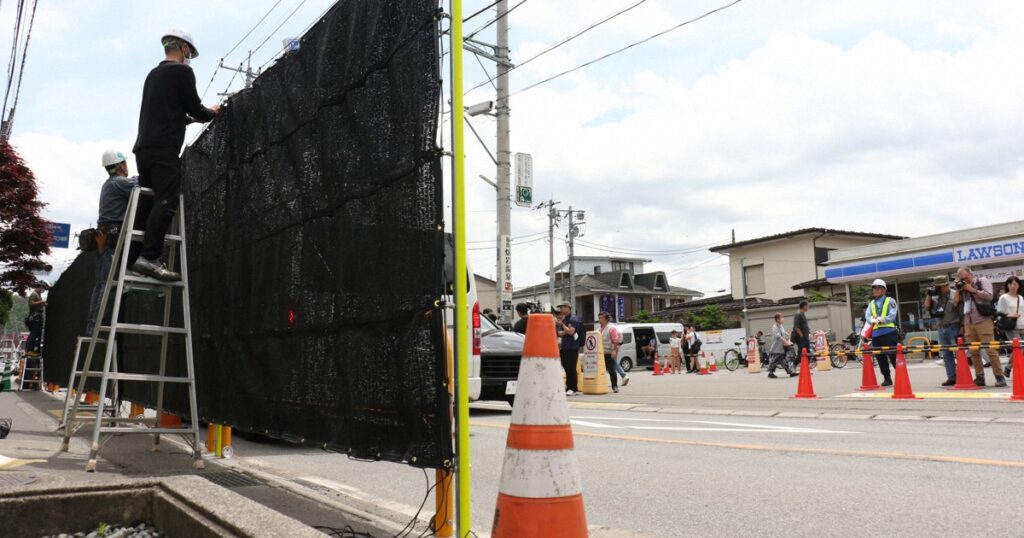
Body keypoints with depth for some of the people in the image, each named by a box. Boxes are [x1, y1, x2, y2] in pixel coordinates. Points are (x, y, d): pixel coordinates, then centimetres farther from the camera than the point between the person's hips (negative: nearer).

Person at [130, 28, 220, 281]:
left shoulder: (153, 74, 25)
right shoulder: (182, 71, 0)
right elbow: (194, 108, -1)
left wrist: (189, 117, 42)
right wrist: (211, 113, 19)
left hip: (144, 147, 8)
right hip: (164, 149, -8)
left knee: (146, 204, 7)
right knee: (166, 203, -15)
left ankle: (132, 259, 2)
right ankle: (150, 257, -26)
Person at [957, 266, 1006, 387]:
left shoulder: (982, 281, 5)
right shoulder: (963, 287, 18)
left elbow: (989, 296, -9)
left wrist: (973, 290, -8)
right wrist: (958, 291, 4)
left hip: (983, 321, -5)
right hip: (968, 323, 5)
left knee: (990, 349, -7)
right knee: (974, 351, 3)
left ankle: (999, 376, -2)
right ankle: (979, 377, 7)